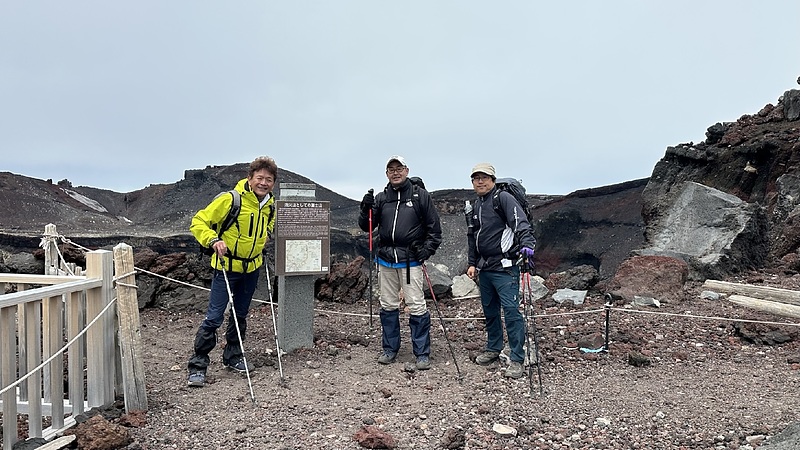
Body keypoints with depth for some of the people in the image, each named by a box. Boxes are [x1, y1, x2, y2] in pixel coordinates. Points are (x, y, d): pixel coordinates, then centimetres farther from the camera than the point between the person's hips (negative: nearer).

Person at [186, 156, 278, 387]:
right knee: (214, 317, -6)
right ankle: (197, 365, 7)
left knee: (240, 315, 17)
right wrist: (213, 240, -29)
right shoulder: (230, 199, -18)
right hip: (226, 266, -6)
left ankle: (233, 357, 32)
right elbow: (198, 222, -14)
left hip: (252, 267, 6)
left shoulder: (270, 205, 2)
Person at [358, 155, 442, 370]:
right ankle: (390, 348, 24)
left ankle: (422, 353, 5)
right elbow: (367, 227, 9)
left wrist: (427, 249, -5)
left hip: (411, 260, -4)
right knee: (388, 305, 11)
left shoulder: (420, 195, 2)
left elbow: (434, 227, 4)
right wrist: (366, 210, -9)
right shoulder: (381, 198, 9)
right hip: (386, 259, 4)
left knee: (416, 306, -5)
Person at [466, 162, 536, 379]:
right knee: (489, 310, 16)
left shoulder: (503, 198, -8)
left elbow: (520, 223, -21)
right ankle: (493, 348, 32)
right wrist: (472, 263, 21)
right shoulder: (476, 206, 16)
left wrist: (527, 245, -36)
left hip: (504, 267, -8)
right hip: (484, 268, 8)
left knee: (511, 311, -8)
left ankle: (516, 359, -1)